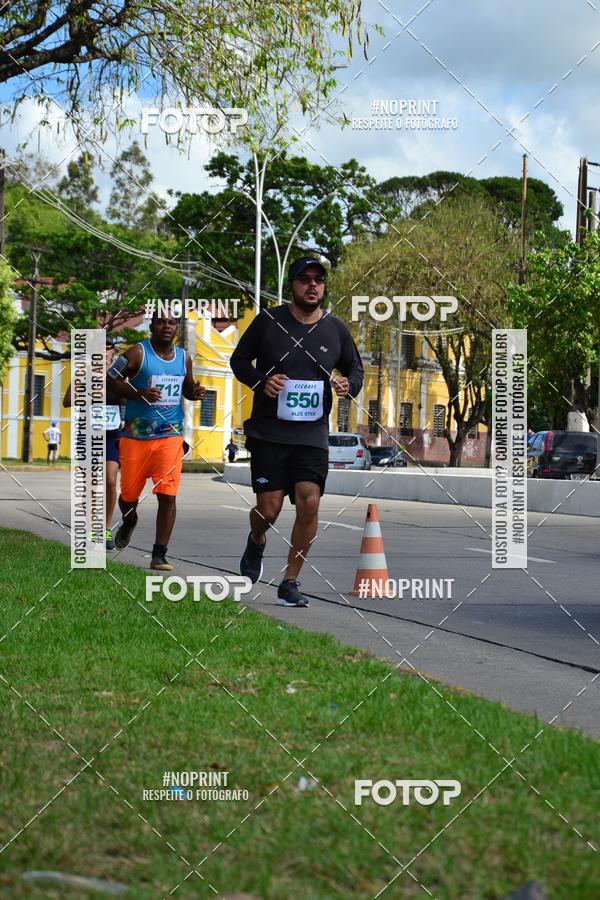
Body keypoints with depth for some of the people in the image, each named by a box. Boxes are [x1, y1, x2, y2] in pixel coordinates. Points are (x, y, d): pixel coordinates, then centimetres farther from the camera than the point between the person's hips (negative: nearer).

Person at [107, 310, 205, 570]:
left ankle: (159, 555, -5)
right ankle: (129, 522, 45)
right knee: (129, 494, 9)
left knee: (167, 495, -11)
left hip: (170, 435, 2)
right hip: (136, 435, -2)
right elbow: (110, 380, -8)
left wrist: (195, 392, 1)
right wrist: (140, 393, -21)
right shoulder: (138, 353, -5)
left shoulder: (184, 358, 10)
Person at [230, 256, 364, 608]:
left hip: (313, 434, 2)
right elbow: (239, 360, 9)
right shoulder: (268, 321, -1)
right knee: (269, 509, -4)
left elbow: (356, 369, 19)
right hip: (269, 431, -2)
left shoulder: (336, 329, 6)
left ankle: (290, 582, 2)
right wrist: (261, 381, -12)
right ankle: (256, 542, 35)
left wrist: (349, 385, -5)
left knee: (309, 502, -13)